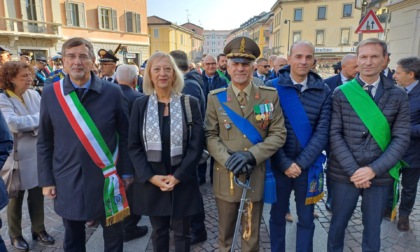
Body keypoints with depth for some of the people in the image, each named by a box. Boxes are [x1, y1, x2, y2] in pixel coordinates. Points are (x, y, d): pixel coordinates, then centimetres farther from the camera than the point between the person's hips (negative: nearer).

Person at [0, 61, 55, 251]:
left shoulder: (34, 94, 3)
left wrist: (34, 128, -19)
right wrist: (39, 118, -17)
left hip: (37, 153, 4)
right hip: (17, 156, -4)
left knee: (37, 194, 15)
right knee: (16, 196, 12)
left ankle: (38, 230, 32)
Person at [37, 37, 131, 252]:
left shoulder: (113, 92, -7)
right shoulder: (50, 94, -3)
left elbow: (125, 135, -2)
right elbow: (44, 142, 3)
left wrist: (127, 171, -1)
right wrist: (46, 180, 3)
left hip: (107, 178, -1)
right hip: (68, 181, 2)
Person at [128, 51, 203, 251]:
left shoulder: (190, 103, -4)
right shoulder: (140, 105, 0)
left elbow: (197, 144, -6)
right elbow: (133, 145, 0)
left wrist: (178, 176, -12)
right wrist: (151, 177, -10)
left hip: (182, 180, -1)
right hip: (151, 181, 1)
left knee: (181, 233, 14)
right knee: (158, 232, 18)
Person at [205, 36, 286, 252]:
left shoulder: (270, 96, -2)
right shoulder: (215, 97, -1)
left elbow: (279, 134, -5)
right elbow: (210, 135, -3)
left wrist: (251, 156, -18)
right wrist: (229, 160, -18)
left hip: (256, 177, 0)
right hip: (225, 176, 1)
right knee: (225, 234, 20)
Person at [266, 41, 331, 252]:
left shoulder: (323, 91, -1)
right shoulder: (272, 87, -7)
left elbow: (322, 132, -6)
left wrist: (301, 163, -13)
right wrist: (285, 163, -13)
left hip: (308, 166, 1)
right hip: (279, 164, -1)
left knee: (306, 218, 15)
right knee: (277, 215, 16)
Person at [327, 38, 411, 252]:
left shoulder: (398, 96, 1)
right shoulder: (341, 93, -3)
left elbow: (402, 138, -3)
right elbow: (334, 134, -7)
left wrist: (374, 169, -13)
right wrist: (352, 170, -14)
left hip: (380, 176, 1)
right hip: (344, 174, -1)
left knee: (373, 229, 16)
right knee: (338, 223, 14)